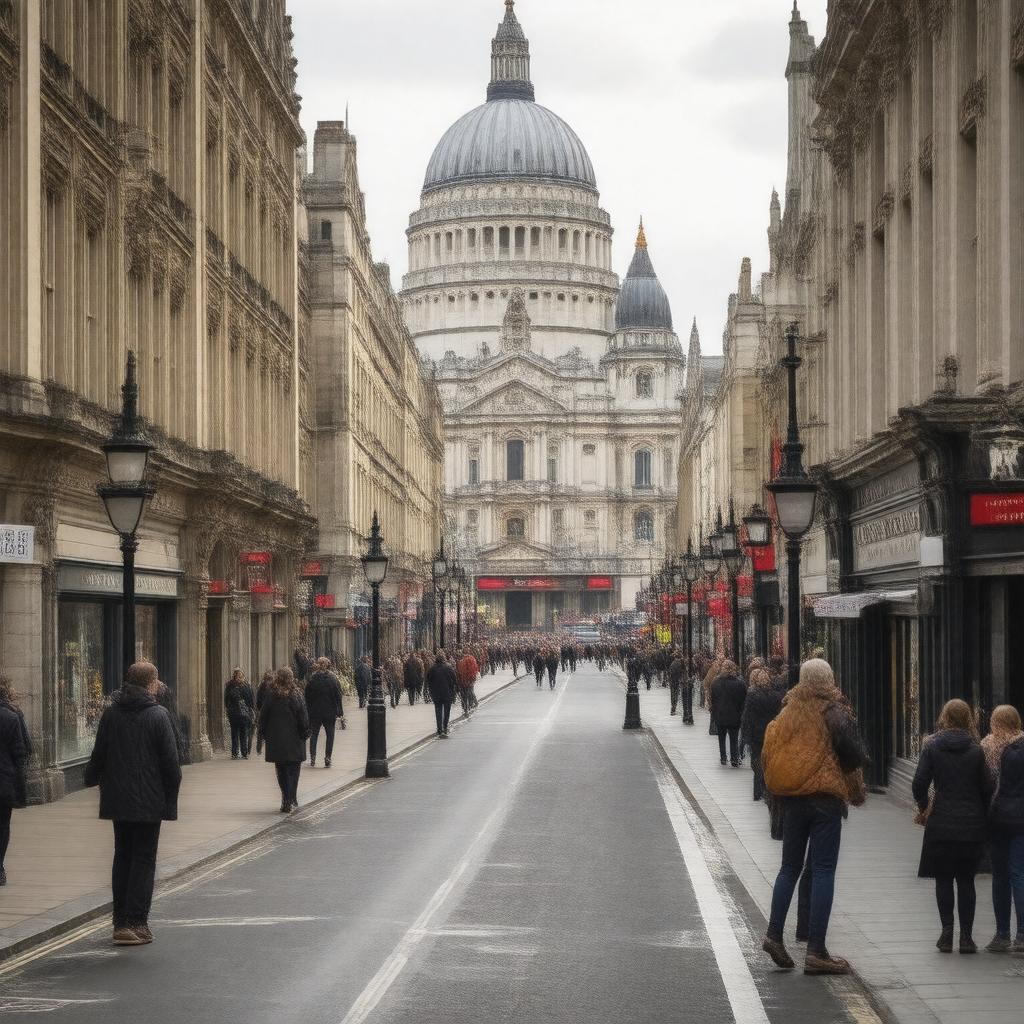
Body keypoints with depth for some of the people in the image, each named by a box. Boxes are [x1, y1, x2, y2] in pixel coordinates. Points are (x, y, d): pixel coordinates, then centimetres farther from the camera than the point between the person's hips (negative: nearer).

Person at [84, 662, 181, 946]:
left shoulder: (111, 714, 2)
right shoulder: (158, 715, -11)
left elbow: (99, 755, 8)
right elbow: (170, 761, -11)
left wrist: (92, 779, 25)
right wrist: (172, 795, -2)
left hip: (117, 800, 5)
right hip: (149, 802, -4)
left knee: (122, 858, 14)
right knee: (144, 860, 1)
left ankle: (121, 922, 15)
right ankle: (135, 923, -5)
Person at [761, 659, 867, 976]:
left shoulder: (788, 712, 5)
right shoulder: (834, 712, -10)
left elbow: (769, 754, 7)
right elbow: (854, 755, -11)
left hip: (792, 798, 5)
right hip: (826, 798, -5)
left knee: (790, 867, 16)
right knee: (823, 870, -2)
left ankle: (774, 934, 6)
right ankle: (816, 952, -4)